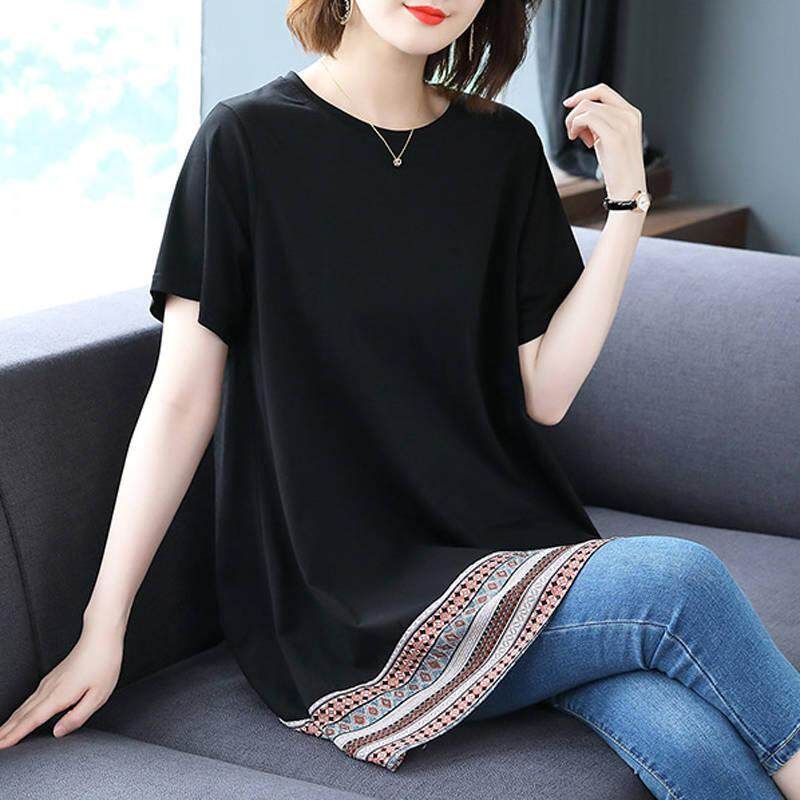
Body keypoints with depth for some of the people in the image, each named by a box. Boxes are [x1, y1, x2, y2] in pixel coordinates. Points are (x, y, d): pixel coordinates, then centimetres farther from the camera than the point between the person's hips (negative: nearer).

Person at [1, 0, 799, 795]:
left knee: (683, 734, -25)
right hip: (354, 614, -4)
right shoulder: (248, 139, -5)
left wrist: (626, 201, -3)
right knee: (677, 582, -25)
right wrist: (102, 629, -4)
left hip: (509, 551, 4)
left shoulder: (502, 148, 8)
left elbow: (544, 392, 3)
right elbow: (181, 402, -4)